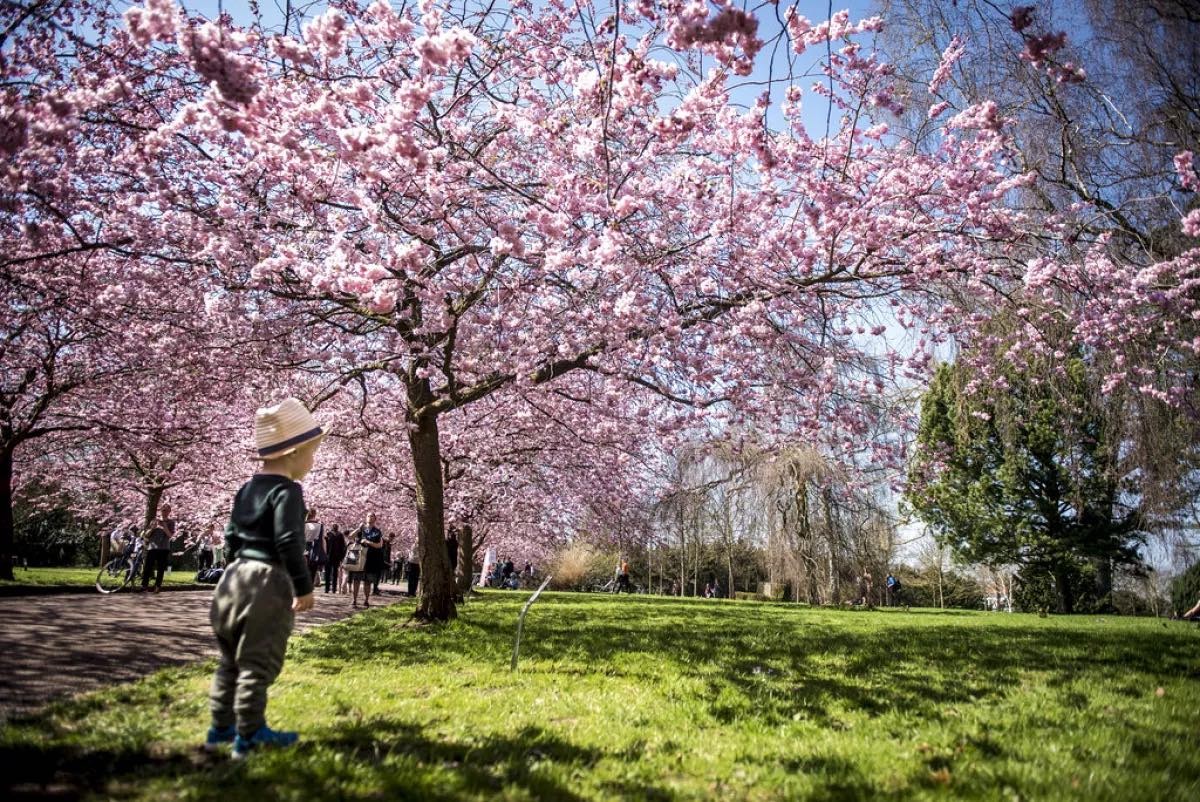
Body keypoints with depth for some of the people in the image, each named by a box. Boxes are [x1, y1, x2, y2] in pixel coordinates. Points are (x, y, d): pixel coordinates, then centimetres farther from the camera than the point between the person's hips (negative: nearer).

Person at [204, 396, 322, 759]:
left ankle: (221, 726, 28)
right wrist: (304, 587, -14)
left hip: (236, 577, 9)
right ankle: (249, 734, 7)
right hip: (268, 582, -9)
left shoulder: (247, 488, 11)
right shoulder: (287, 490, -15)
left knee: (231, 658, 18)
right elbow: (288, 543, -21)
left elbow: (231, 537, 16)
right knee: (258, 661, 0)